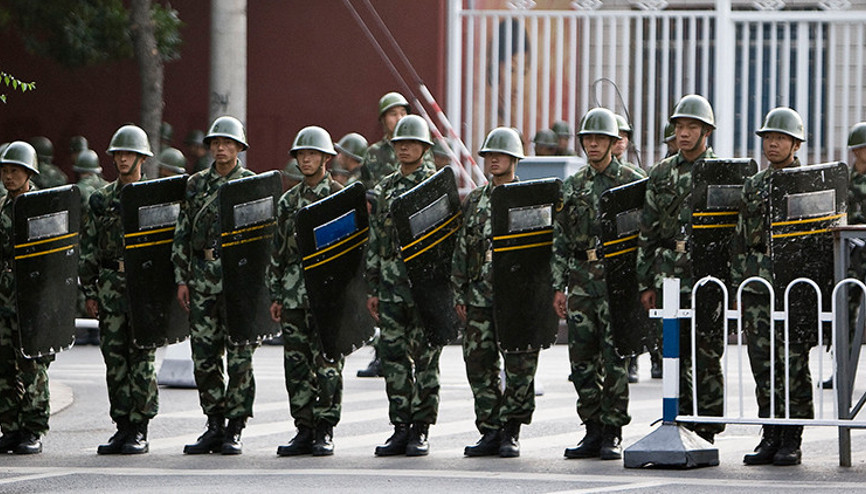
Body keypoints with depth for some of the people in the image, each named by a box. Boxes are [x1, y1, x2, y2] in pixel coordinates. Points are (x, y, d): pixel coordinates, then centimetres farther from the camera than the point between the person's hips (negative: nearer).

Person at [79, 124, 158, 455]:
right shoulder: (102, 199, 13)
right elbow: (88, 248, 13)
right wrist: (89, 291, 6)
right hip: (110, 288, 4)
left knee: (142, 357, -4)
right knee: (114, 358, 4)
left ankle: (140, 431, -2)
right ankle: (122, 426, 10)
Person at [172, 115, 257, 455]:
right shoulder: (195, 185, 13)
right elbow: (182, 235, 13)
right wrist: (181, 278, 5)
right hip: (202, 279, 4)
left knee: (239, 358, -3)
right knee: (204, 357, 5)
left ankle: (235, 430, 1)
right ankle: (214, 426, 13)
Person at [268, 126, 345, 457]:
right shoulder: (289, 201, 15)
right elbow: (278, 252, 17)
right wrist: (276, 295, 11)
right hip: (294, 293, 5)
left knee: (327, 364, -4)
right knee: (296, 364, 4)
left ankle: (325, 432, 0)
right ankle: (304, 430, 9)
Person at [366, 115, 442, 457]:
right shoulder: (386, 188, 14)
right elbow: (375, 240, 16)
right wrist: (372, 288, 12)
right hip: (391, 285, 5)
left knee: (425, 359, -2)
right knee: (393, 357, 4)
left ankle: (420, 431, 2)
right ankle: (400, 429, 8)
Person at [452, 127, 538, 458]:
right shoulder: (474, 201, 15)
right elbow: (462, 250, 17)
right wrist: (459, 293, 11)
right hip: (480, 297, 4)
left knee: (520, 366, -6)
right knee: (480, 365, 3)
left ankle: (510, 433, 1)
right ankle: (490, 432, 10)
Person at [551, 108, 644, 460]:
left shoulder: (632, 182, 1)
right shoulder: (572, 187, 14)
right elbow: (560, 240, 14)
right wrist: (559, 286, 7)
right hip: (581, 282, 4)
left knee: (614, 359, -5)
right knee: (582, 358, 4)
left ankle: (612, 434, 0)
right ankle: (593, 431, 11)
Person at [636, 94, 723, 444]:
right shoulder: (661, 174, 13)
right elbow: (647, 231, 15)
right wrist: (645, 283, 10)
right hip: (669, 279, 4)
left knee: (707, 356, -4)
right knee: (675, 355, 5)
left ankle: (706, 434, 0)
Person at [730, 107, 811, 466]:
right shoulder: (753, 186, 15)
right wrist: (737, 286, 12)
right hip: (756, 288, 5)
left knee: (793, 363, -5)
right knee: (763, 365, 5)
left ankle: (792, 440, -1)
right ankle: (770, 437, 11)